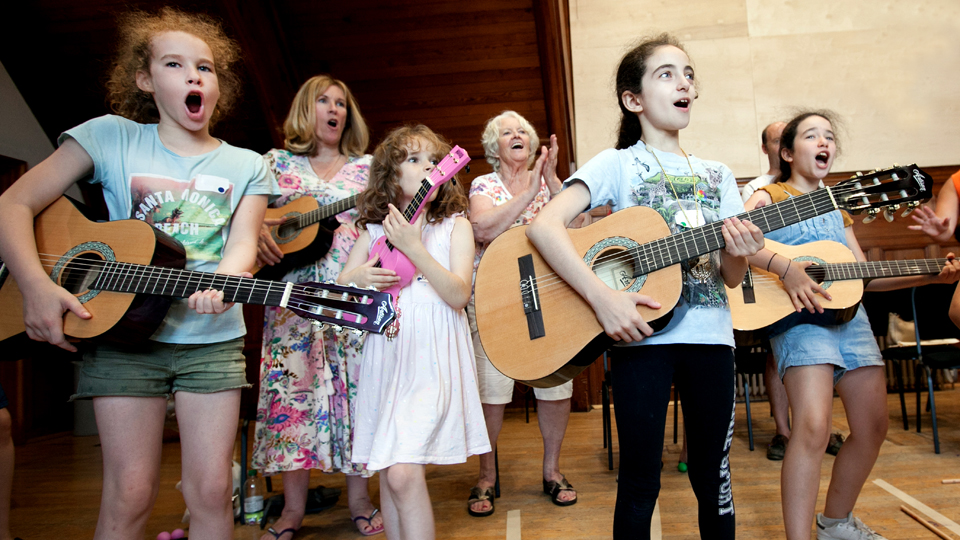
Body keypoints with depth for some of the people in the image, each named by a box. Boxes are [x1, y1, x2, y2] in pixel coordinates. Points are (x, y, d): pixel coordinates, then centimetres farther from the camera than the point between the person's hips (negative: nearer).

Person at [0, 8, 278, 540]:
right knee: (130, 494, -1)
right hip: (120, 330, -1)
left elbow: (242, 243, -5)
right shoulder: (112, 136, 3)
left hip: (212, 340, 2)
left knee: (211, 491, 1)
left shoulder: (247, 166, 8)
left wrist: (224, 280, -28)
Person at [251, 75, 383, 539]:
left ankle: (359, 496, 12)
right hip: (293, 291, 0)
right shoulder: (277, 162, 14)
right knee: (293, 386, -2)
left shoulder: (367, 167, 15)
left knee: (357, 386, -1)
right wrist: (257, 233, -10)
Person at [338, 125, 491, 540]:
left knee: (404, 472, -14)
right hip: (386, 358, 4)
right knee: (387, 474, 10)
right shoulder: (374, 230, 11)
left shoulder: (455, 225, 3)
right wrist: (357, 279, -9)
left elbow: (459, 295, -8)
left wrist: (414, 247, -15)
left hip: (433, 360, -4)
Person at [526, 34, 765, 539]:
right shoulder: (617, 164, -1)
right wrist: (603, 297, -25)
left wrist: (737, 254, -14)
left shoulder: (717, 175, 14)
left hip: (709, 335, 4)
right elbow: (543, 225, -17)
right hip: (640, 331, -4)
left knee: (713, 476, 12)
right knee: (640, 481, 3)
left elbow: (731, 276, 10)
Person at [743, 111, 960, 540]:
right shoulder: (770, 196, 4)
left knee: (872, 428, 10)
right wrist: (783, 268, -27)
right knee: (814, 427, -22)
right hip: (798, 314, -7)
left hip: (850, 315, 8)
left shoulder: (835, 207, 24)